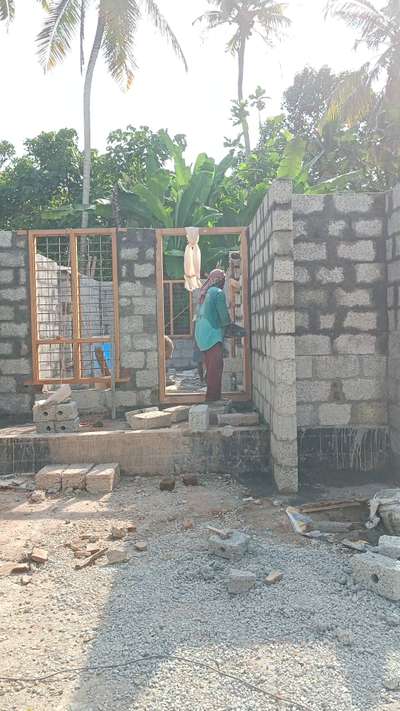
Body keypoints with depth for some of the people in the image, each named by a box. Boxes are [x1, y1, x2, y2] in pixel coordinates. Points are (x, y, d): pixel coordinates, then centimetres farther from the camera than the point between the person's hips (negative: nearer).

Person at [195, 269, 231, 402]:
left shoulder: (204, 292, 15)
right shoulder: (218, 292, -9)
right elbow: (224, 316, -9)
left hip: (201, 334, 8)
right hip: (212, 334, -8)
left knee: (210, 367, 12)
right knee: (216, 367, -7)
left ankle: (211, 397, 15)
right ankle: (213, 398, -9)